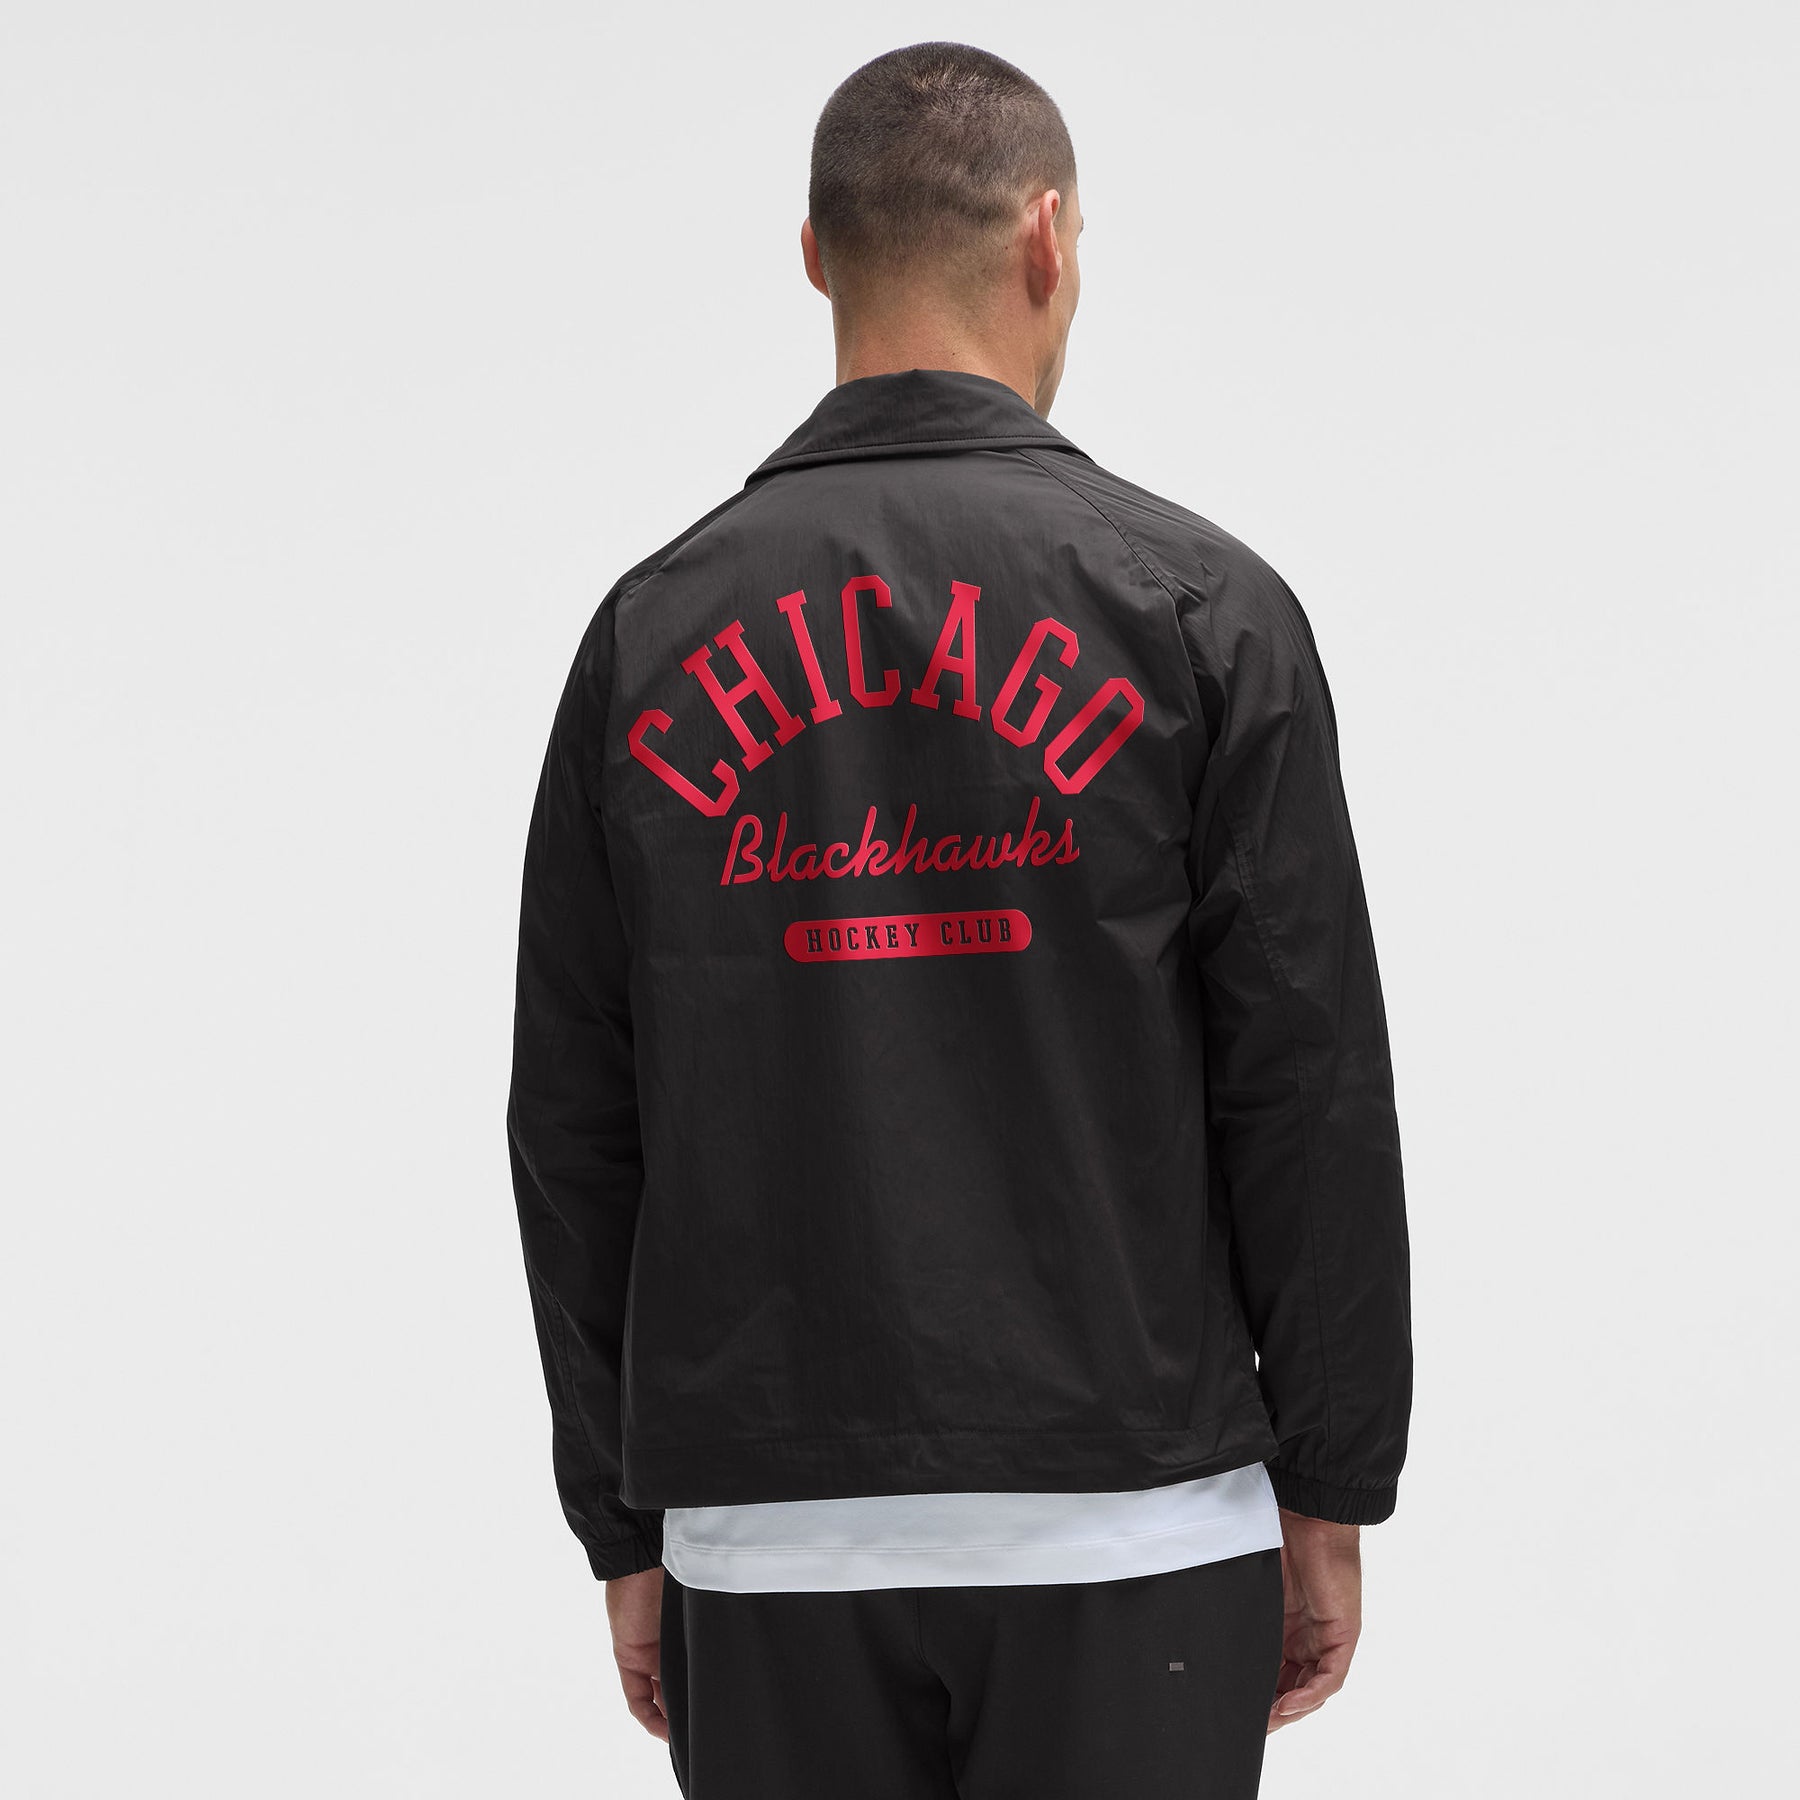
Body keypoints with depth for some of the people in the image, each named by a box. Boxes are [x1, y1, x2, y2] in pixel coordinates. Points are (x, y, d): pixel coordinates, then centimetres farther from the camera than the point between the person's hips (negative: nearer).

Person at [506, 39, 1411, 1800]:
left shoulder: (648, 627, 5)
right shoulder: (1196, 600, -2)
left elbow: (574, 1129, 5)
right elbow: (1311, 1084, -5)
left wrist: (625, 1526, 12)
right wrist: (1330, 1493, 3)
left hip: (770, 1545, 2)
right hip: (1129, 1523, -2)